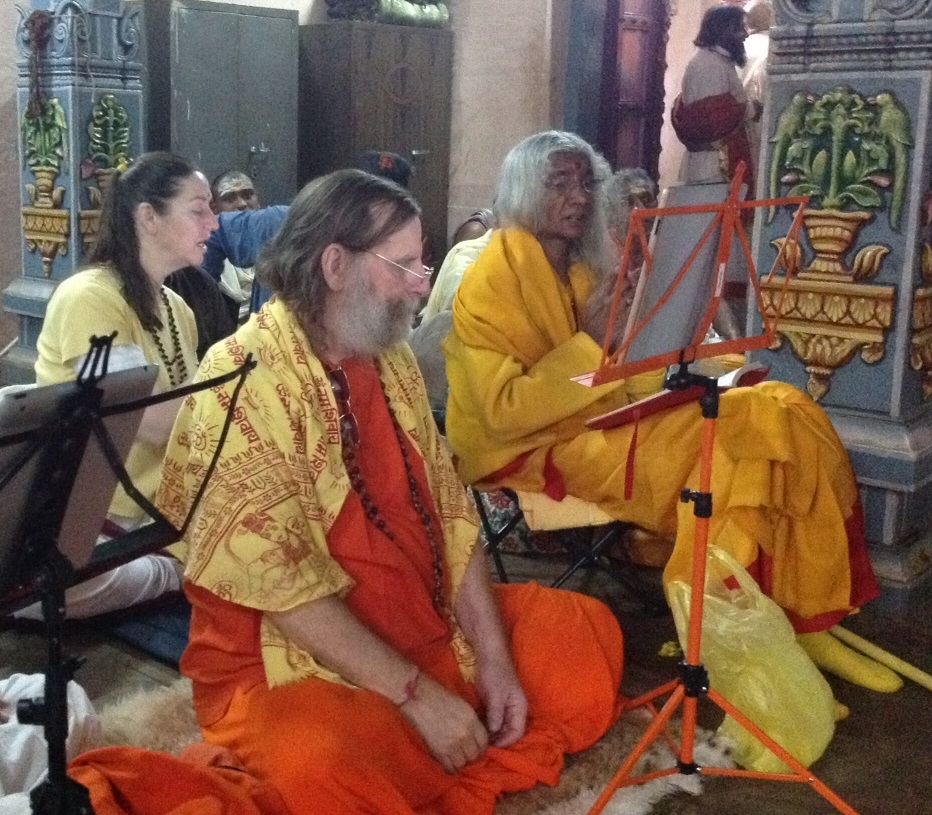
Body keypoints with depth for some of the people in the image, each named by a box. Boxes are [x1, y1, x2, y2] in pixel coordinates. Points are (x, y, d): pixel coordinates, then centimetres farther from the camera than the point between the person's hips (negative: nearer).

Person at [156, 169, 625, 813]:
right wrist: (416, 695, -23)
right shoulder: (244, 379, -16)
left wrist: (493, 657, -5)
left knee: (587, 633, 4)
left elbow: (449, 511, 6)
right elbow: (275, 577, -22)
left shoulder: (392, 360, 7)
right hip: (292, 664, -8)